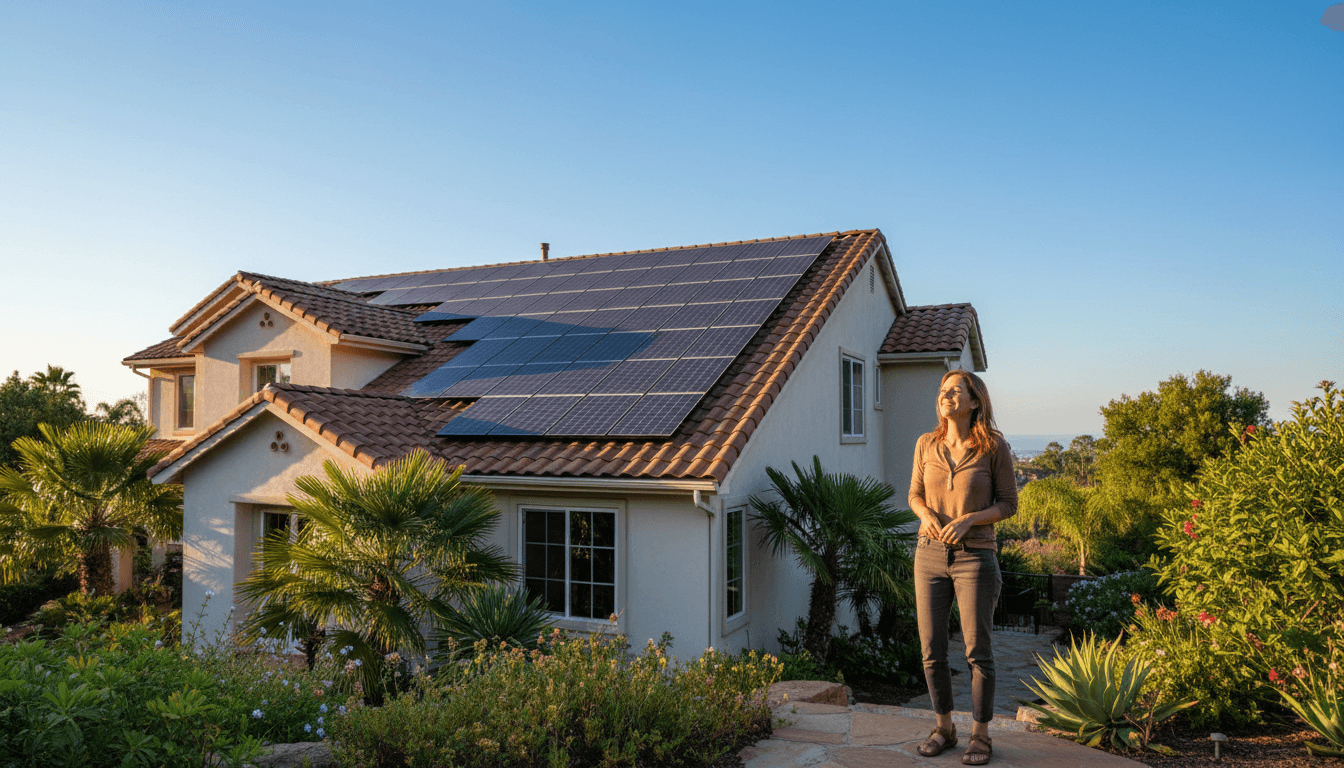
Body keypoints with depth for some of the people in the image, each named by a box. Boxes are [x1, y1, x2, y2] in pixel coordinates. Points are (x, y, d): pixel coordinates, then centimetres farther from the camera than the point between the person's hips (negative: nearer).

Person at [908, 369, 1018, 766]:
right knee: (932, 650, 7)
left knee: (978, 652, 3)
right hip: (930, 555, 3)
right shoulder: (926, 444, 1)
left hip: (975, 557, -3)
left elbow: (1008, 504, -2)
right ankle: (944, 728, 26)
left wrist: (967, 520, -18)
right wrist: (926, 514, -13)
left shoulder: (995, 446, -8)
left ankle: (980, 735, 21)